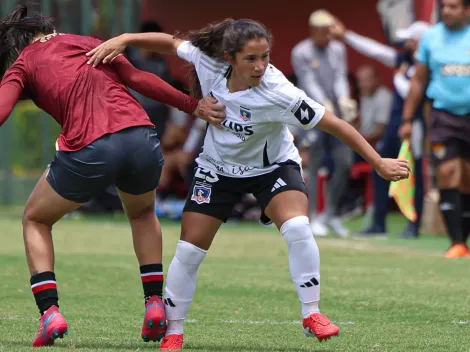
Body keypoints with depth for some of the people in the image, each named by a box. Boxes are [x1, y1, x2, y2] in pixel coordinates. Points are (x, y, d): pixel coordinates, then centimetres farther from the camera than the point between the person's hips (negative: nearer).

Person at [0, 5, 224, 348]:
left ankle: (50, 313, 6)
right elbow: (138, 78, 11)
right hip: (142, 137, 3)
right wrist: (193, 105, 11)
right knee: (143, 213, 36)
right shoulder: (84, 42, 24)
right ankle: (155, 303, 21)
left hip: (88, 150, -3)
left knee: (35, 220, 23)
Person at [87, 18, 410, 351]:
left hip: (273, 166, -3)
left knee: (298, 228, -28)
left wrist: (380, 164, -29)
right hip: (218, 167, 3)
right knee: (189, 251, -2)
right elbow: (171, 42, -4)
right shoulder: (209, 60, -24)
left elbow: (335, 124, -29)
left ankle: (312, 314, -13)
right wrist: (122, 40, -15)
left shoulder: (278, 93, -34)